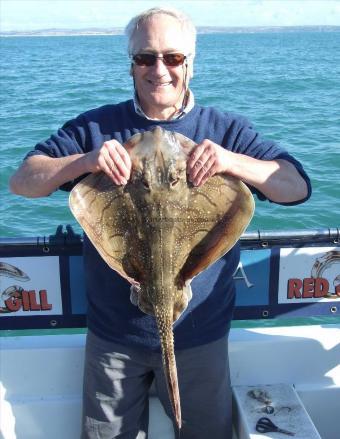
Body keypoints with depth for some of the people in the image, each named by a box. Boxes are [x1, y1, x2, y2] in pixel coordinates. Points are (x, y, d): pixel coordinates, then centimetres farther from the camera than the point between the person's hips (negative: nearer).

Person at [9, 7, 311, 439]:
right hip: (113, 334, 1)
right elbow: (22, 181, -6)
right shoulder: (95, 127, -2)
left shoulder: (227, 131, -2)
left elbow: (298, 188, -8)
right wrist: (84, 161, -25)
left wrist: (232, 162, -27)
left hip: (200, 334, 0)